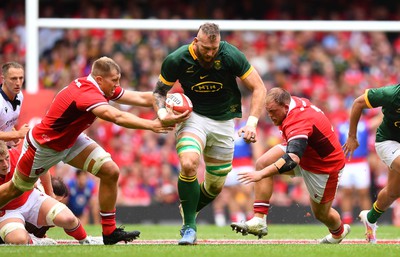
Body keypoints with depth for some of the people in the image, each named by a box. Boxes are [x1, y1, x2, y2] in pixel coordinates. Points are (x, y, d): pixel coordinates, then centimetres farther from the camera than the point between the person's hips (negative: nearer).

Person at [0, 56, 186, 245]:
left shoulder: (103, 88, -10)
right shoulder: (86, 93, -37)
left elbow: (141, 98, -9)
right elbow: (117, 117, -50)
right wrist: (151, 125, -53)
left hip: (71, 140, 8)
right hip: (44, 146, -8)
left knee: (110, 172, -8)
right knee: (16, 189, 9)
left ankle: (109, 232, -1)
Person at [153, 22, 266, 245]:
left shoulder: (231, 56, -18)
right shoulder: (177, 60, -16)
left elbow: (259, 88, -11)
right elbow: (160, 91, 1)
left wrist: (252, 123, -22)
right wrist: (162, 113, -19)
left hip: (224, 121, 2)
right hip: (193, 116, -2)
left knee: (216, 187, 6)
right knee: (188, 164, -31)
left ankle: (189, 210, 39)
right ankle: (189, 227, -16)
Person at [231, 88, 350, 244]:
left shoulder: (299, 122, -38)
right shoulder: (295, 102, -11)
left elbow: (292, 159, -51)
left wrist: (261, 174, -58)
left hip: (325, 165, -9)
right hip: (306, 153, 9)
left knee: (321, 213, 8)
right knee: (262, 163, -15)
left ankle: (339, 232, 46)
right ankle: (259, 221, -19)